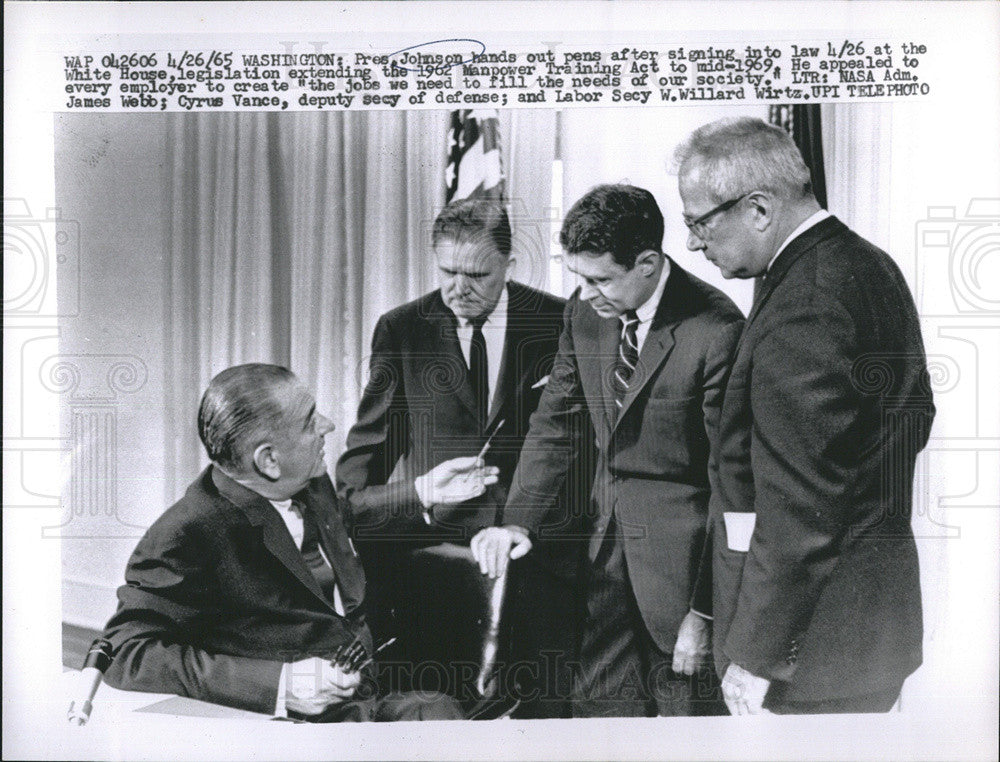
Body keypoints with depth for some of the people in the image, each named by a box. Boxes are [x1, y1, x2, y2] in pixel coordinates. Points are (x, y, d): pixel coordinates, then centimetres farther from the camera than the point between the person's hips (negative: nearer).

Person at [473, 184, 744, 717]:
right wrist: (519, 519, -3)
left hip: (680, 553, -6)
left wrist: (706, 611, -14)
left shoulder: (715, 332, -21)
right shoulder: (585, 313, -1)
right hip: (607, 541, 6)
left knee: (688, 707, 8)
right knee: (599, 705, 14)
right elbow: (553, 421, 10)